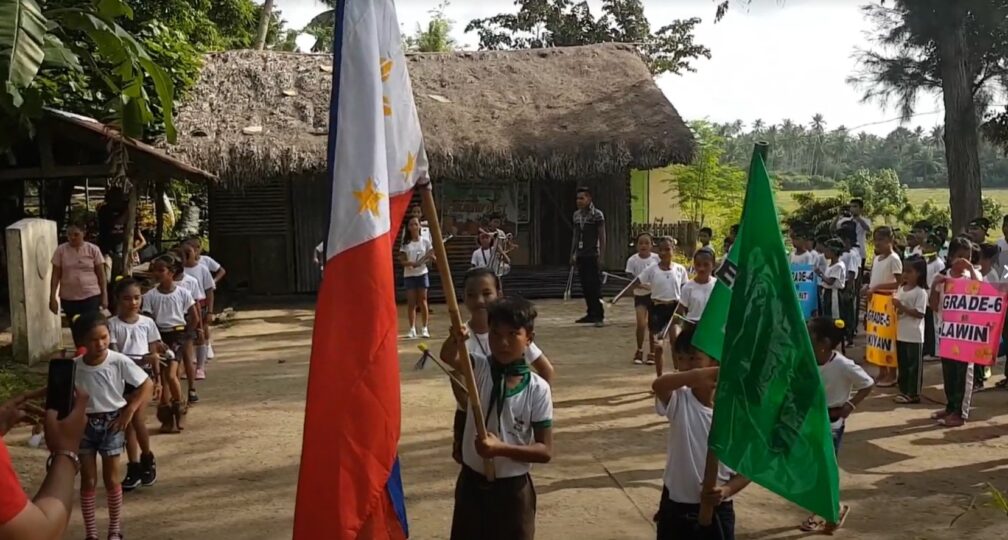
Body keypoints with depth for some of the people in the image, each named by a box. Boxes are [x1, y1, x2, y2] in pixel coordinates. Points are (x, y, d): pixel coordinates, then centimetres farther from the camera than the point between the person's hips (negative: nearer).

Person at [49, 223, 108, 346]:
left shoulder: (93, 249, -3)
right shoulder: (61, 250, 0)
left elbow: (101, 275, 1)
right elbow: (55, 275, 3)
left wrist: (104, 296, -1)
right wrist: (52, 297, -1)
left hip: (91, 296, -2)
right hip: (68, 298, 2)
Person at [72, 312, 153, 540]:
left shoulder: (119, 361, -15)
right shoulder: (74, 366, -10)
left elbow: (147, 385, -8)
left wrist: (130, 410, -13)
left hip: (112, 423, -1)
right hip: (85, 425, 1)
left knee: (112, 480, 6)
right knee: (88, 481, 5)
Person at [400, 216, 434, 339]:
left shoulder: (425, 241, 1)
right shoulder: (405, 244, 2)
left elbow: (432, 257, 3)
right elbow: (402, 260, -3)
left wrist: (428, 258, -20)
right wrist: (410, 263, -22)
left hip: (422, 274, -1)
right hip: (409, 275, 1)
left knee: (422, 301, 0)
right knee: (411, 303, 2)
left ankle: (424, 328, 7)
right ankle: (412, 329, 8)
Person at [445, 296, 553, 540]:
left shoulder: (538, 389, -11)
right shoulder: (479, 369, -7)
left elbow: (545, 451, -11)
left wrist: (501, 448, -23)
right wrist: (456, 339, -51)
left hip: (512, 489, -2)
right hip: (472, 484, 2)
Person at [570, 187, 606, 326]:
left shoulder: (597, 215, -8)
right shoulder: (576, 214, 10)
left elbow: (602, 237, -8)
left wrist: (601, 256, -14)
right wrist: (572, 254, 14)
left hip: (593, 256, -6)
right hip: (581, 256, 6)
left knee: (595, 286, -7)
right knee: (585, 286, 8)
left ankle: (599, 315, -2)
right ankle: (591, 314, 17)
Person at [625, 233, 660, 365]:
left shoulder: (656, 258, -6)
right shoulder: (632, 260, -7)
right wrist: (638, 284, -25)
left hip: (654, 294, 1)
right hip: (640, 294, -1)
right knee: (641, 323, -12)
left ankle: (652, 352, 21)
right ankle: (639, 351, 9)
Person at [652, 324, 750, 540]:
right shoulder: (679, 401, -11)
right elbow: (658, 385, -37)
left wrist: (727, 490, -21)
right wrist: (700, 375, -53)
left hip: (716, 511, -1)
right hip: (675, 508, 1)